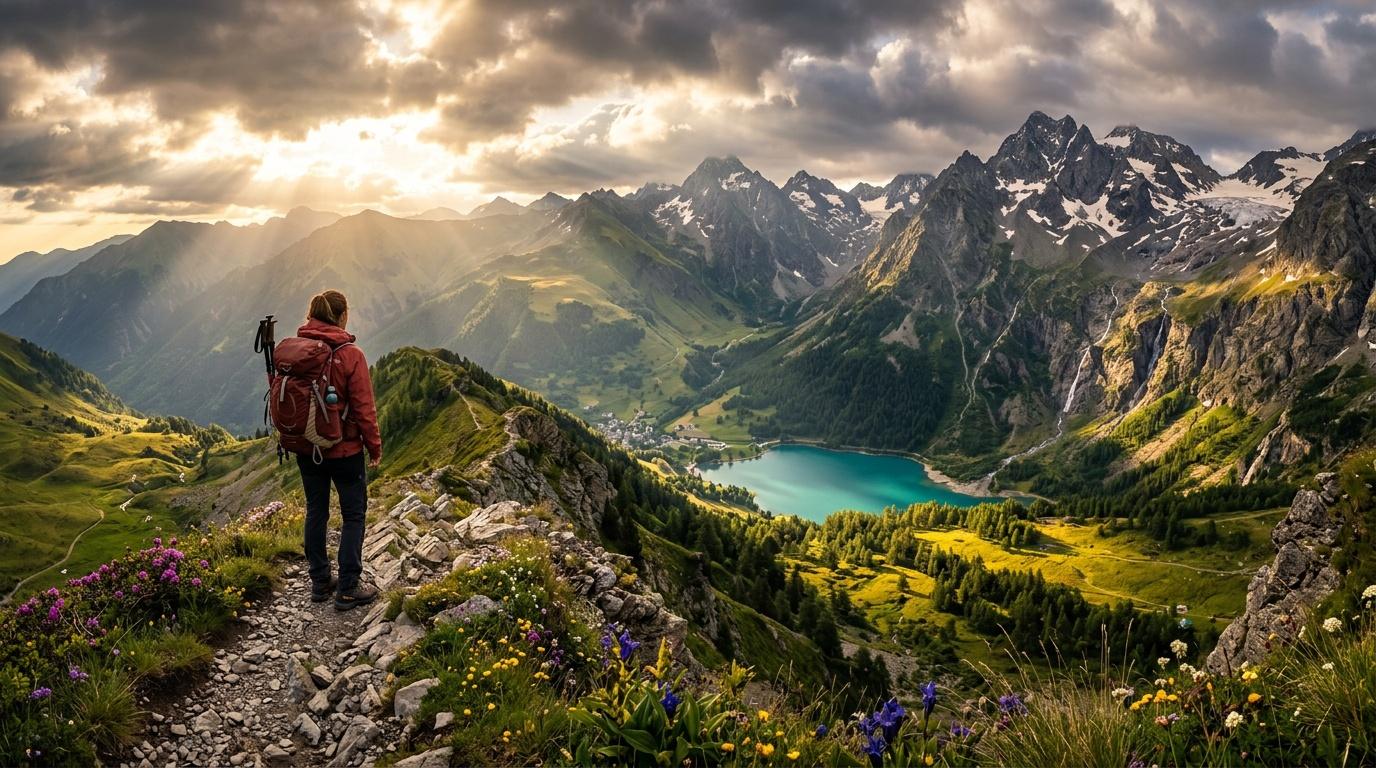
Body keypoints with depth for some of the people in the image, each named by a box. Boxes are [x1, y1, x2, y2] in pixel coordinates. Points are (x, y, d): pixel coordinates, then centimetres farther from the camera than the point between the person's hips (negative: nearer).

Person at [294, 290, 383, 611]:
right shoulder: (350, 355, -19)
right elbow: (364, 409, -16)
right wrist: (374, 447, -2)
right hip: (344, 450, -5)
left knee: (316, 511, 18)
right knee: (353, 515, 8)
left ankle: (320, 582, 27)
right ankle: (347, 590, 11)